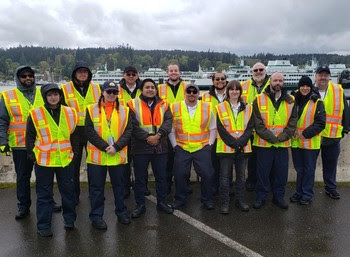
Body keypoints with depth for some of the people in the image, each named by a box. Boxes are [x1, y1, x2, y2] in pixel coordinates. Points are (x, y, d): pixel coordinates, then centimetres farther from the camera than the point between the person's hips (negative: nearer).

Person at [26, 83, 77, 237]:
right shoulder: (35, 114, -5)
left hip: (65, 160, 2)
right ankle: (43, 225, 20)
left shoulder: (70, 113, 3)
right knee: (44, 194, 8)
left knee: (68, 190, 11)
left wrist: (73, 153, 11)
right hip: (44, 161, -2)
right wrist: (32, 156, -4)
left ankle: (69, 218, 30)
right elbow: (30, 137, 1)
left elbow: (74, 135, 13)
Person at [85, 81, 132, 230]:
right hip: (97, 156, -1)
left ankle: (121, 212, 32)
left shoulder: (124, 111, 5)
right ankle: (96, 216, 22)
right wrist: (105, 147, -15)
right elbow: (90, 132, -7)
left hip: (119, 156, 2)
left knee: (119, 185, 15)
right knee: (97, 187, 8)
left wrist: (116, 147, -15)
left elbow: (128, 131, -2)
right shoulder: (92, 110, 0)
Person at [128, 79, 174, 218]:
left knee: (161, 176, 12)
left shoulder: (163, 104, 8)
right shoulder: (133, 105, -1)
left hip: (160, 147, 3)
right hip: (140, 148, -2)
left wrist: (158, 135, -18)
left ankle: (161, 202, 29)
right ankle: (140, 205, 22)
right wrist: (147, 137, -18)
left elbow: (168, 121, -3)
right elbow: (133, 125, -10)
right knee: (140, 178, 7)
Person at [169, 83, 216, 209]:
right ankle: (180, 199, 27)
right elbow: (171, 129, 6)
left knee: (207, 174, 2)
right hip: (181, 148, 0)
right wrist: (175, 145, 1)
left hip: (202, 148, 0)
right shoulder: (175, 108, 1)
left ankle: (207, 199, 22)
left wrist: (210, 144, 3)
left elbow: (213, 128, 9)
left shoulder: (207, 107, 3)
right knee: (179, 174, 6)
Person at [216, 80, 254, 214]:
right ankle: (224, 203, 14)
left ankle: (240, 200, 27)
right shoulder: (220, 108, -1)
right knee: (225, 176, 3)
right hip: (226, 147, -2)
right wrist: (233, 143, -14)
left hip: (243, 147, 3)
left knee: (241, 175, 13)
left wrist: (241, 141, -13)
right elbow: (221, 129, -6)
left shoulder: (247, 108, 7)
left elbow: (250, 127, 1)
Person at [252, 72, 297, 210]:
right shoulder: (259, 99, -2)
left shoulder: (290, 100, 7)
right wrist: (270, 137, -14)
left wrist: (282, 137, -10)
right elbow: (258, 123, -7)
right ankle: (261, 197, 21)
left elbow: (293, 122, 4)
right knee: (263, 172, 6)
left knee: (281, 173, 11)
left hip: (283, 144, 3)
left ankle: (279, 196, 29)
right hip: (264, 143, -2)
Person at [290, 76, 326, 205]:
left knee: (309, 169, 7)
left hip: (311, 142, -3)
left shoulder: (317, 102, -6)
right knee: (299, 169, 14)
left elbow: (320, 123, -10)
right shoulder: (294, 100, 4)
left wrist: (306, 134, -16)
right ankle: (299, 192, 27)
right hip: (296, 141, 4)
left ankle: (307, 195, 20)